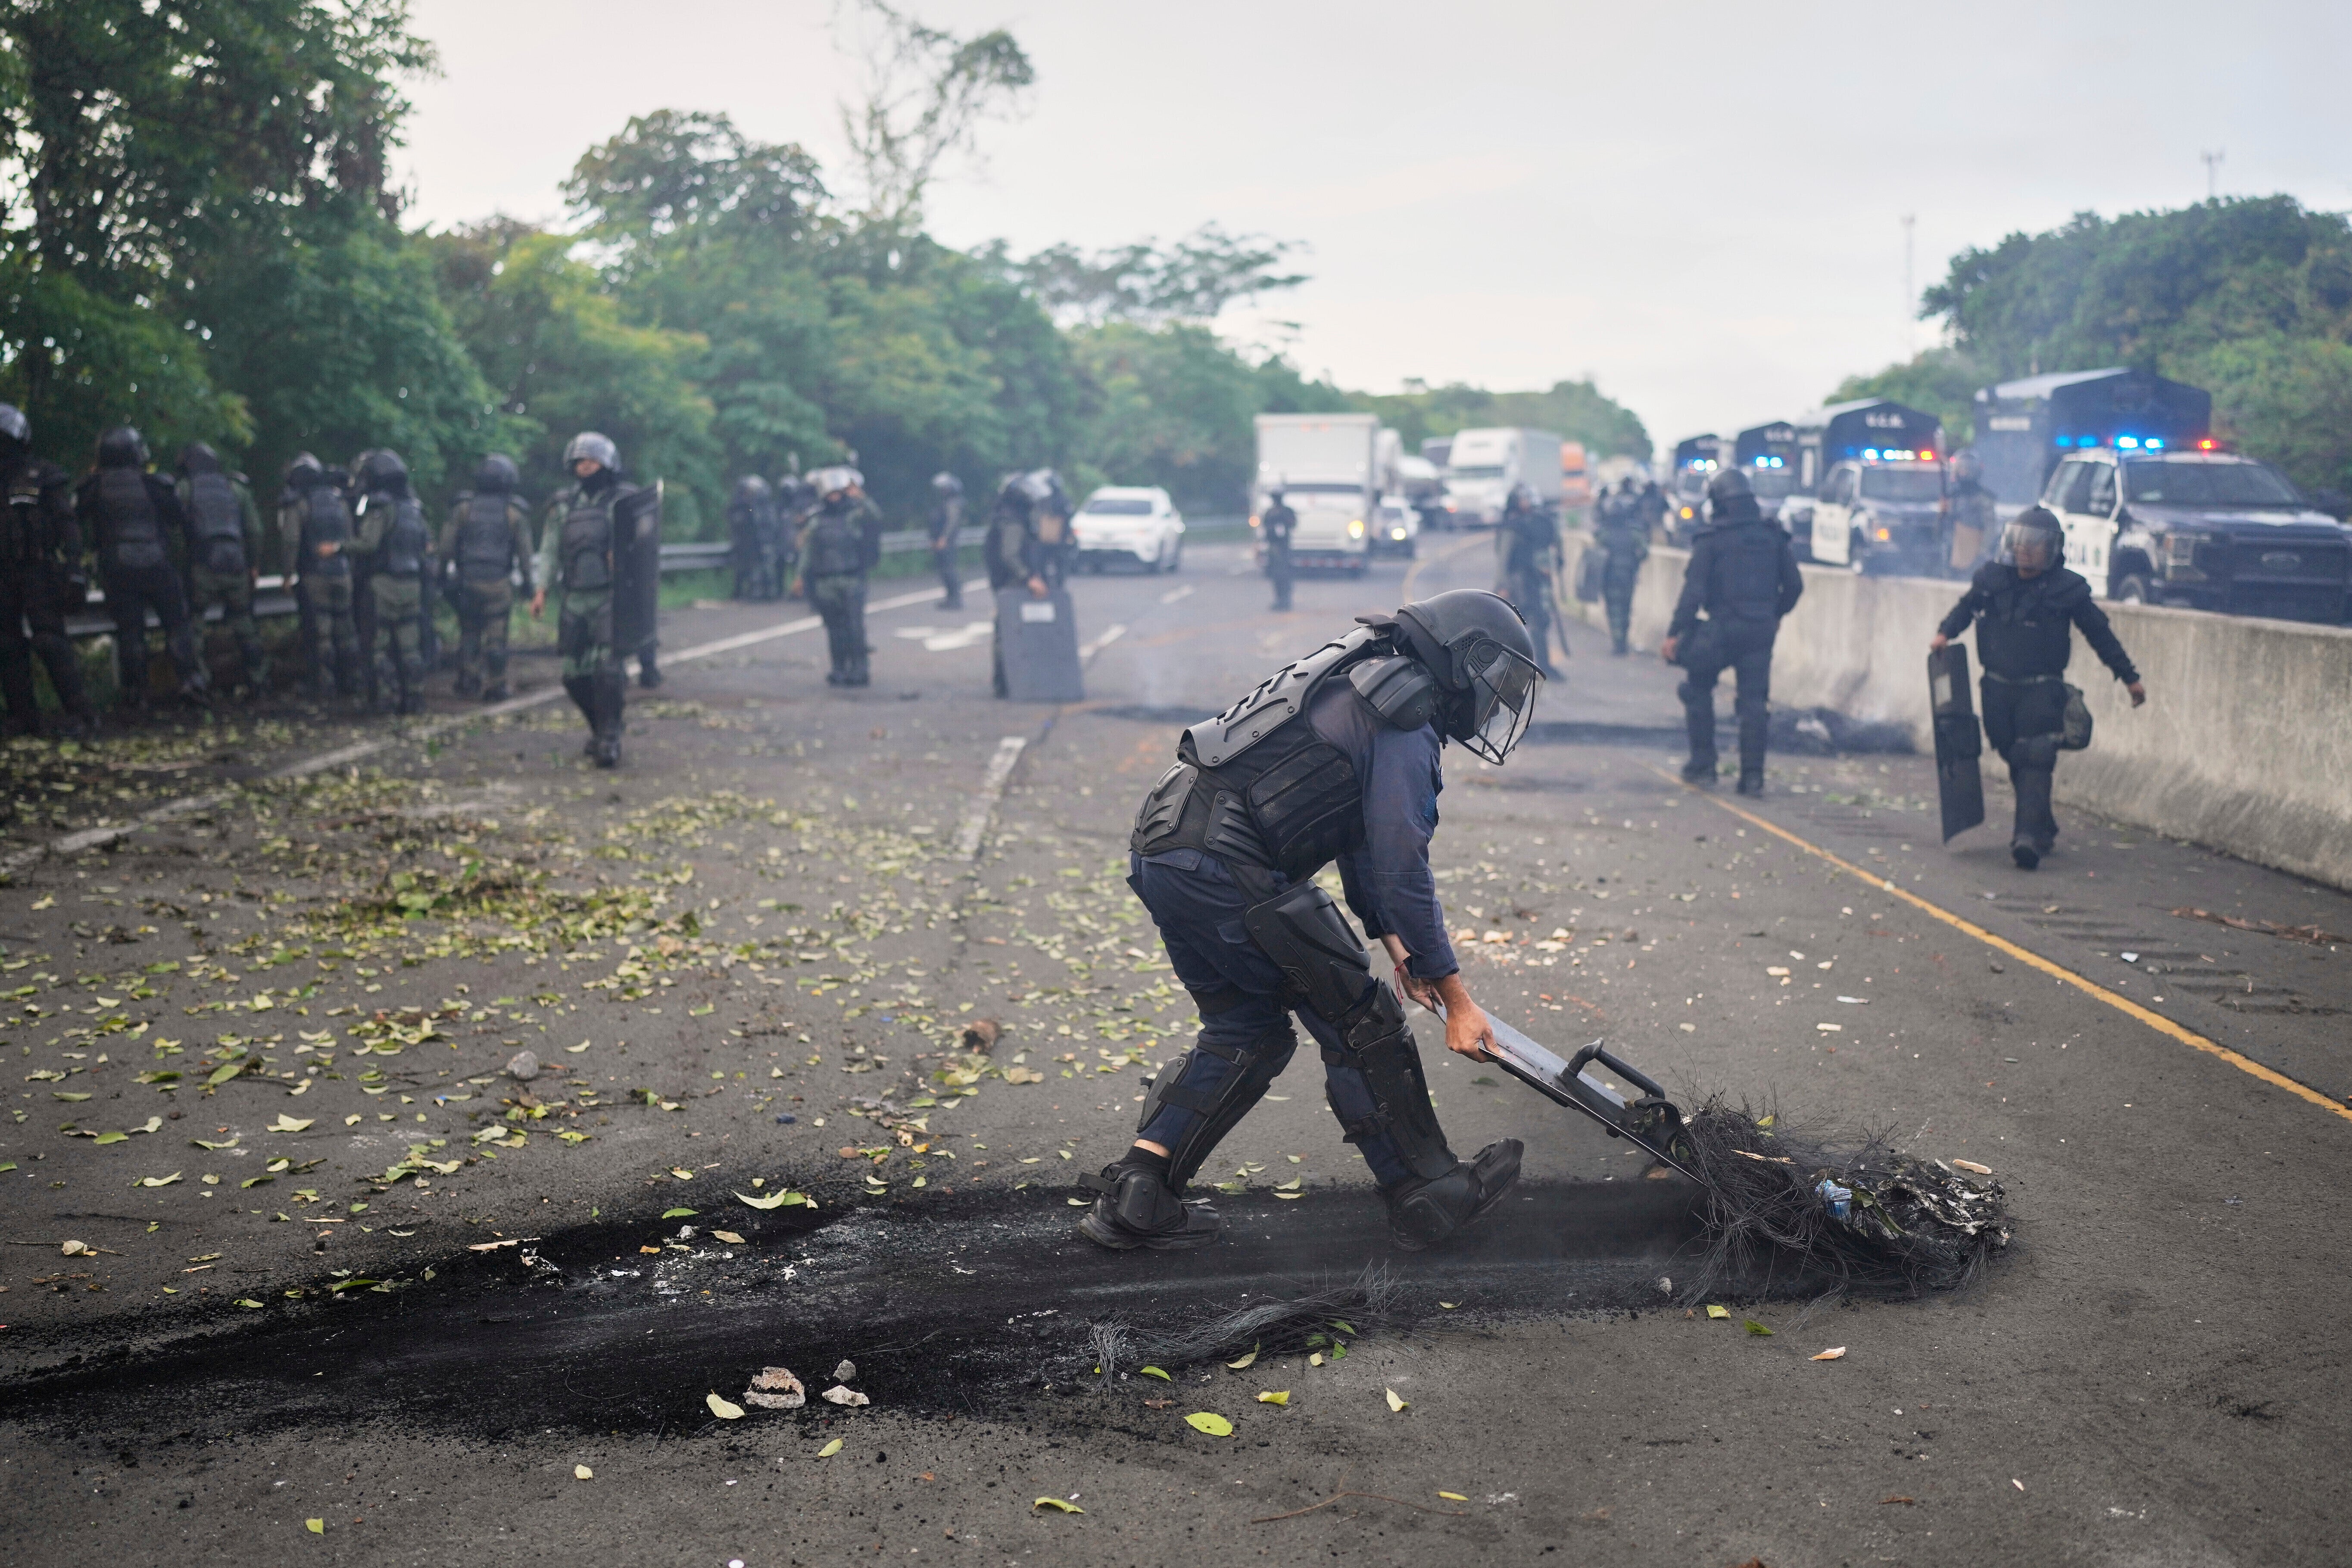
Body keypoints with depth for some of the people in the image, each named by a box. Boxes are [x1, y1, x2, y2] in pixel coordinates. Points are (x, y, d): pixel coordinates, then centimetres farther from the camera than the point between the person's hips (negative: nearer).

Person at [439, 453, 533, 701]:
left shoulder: (464, 506, 2)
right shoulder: (515, 512, -1)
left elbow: (447, 543, 2)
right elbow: (524, 550, 0)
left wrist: (443, 570, 11)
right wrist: (527, 580, 8)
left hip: (467, 579, 2)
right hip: (499, 583, -2)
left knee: (469, 632, 13)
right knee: (496, 636, 1)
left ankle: (467, 680, 11)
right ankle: (495, 687, 1)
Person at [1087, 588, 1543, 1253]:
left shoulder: (1362, 681, 23)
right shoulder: (1406, 721, -7)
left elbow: (1362, 835, 29)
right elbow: (1402, 868, -11)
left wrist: (1391, 937, 23)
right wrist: (1455, 997, -5)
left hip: (1159, 854, 10)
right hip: (1227, 868, -10)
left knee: (1248, 1031, 19)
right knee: (1358, 1023, 4)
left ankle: (1133, 1195, 14)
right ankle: (1427, 1195, 14)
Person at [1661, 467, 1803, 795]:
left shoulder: (1710, 540, -5)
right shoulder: (1773, 535, 9)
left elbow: (1694, 591, -12)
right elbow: (1794, 584, 10)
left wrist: (1674, 633, -11)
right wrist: (1776, 615, 27)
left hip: (1722, 630, -4)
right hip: (1761, 632, 4)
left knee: (1698, 689, 15)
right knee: (1754, 701, 6)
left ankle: (1702, 765, 12)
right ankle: (1753, 776, 1)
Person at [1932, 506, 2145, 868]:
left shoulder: (2068, 589, -4)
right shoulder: (1992, 579, 3)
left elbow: (2101, 634, 5)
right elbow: (1967, 606, 22)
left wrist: (2130, 678, 9)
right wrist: (1945, 632, 3)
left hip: (2041, 691, -4)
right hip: (1998, 688, 4)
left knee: (2035, 763, -14)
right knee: (2015, 760, 10)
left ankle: (2030, 836, -20)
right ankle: (2043, 827, 25)